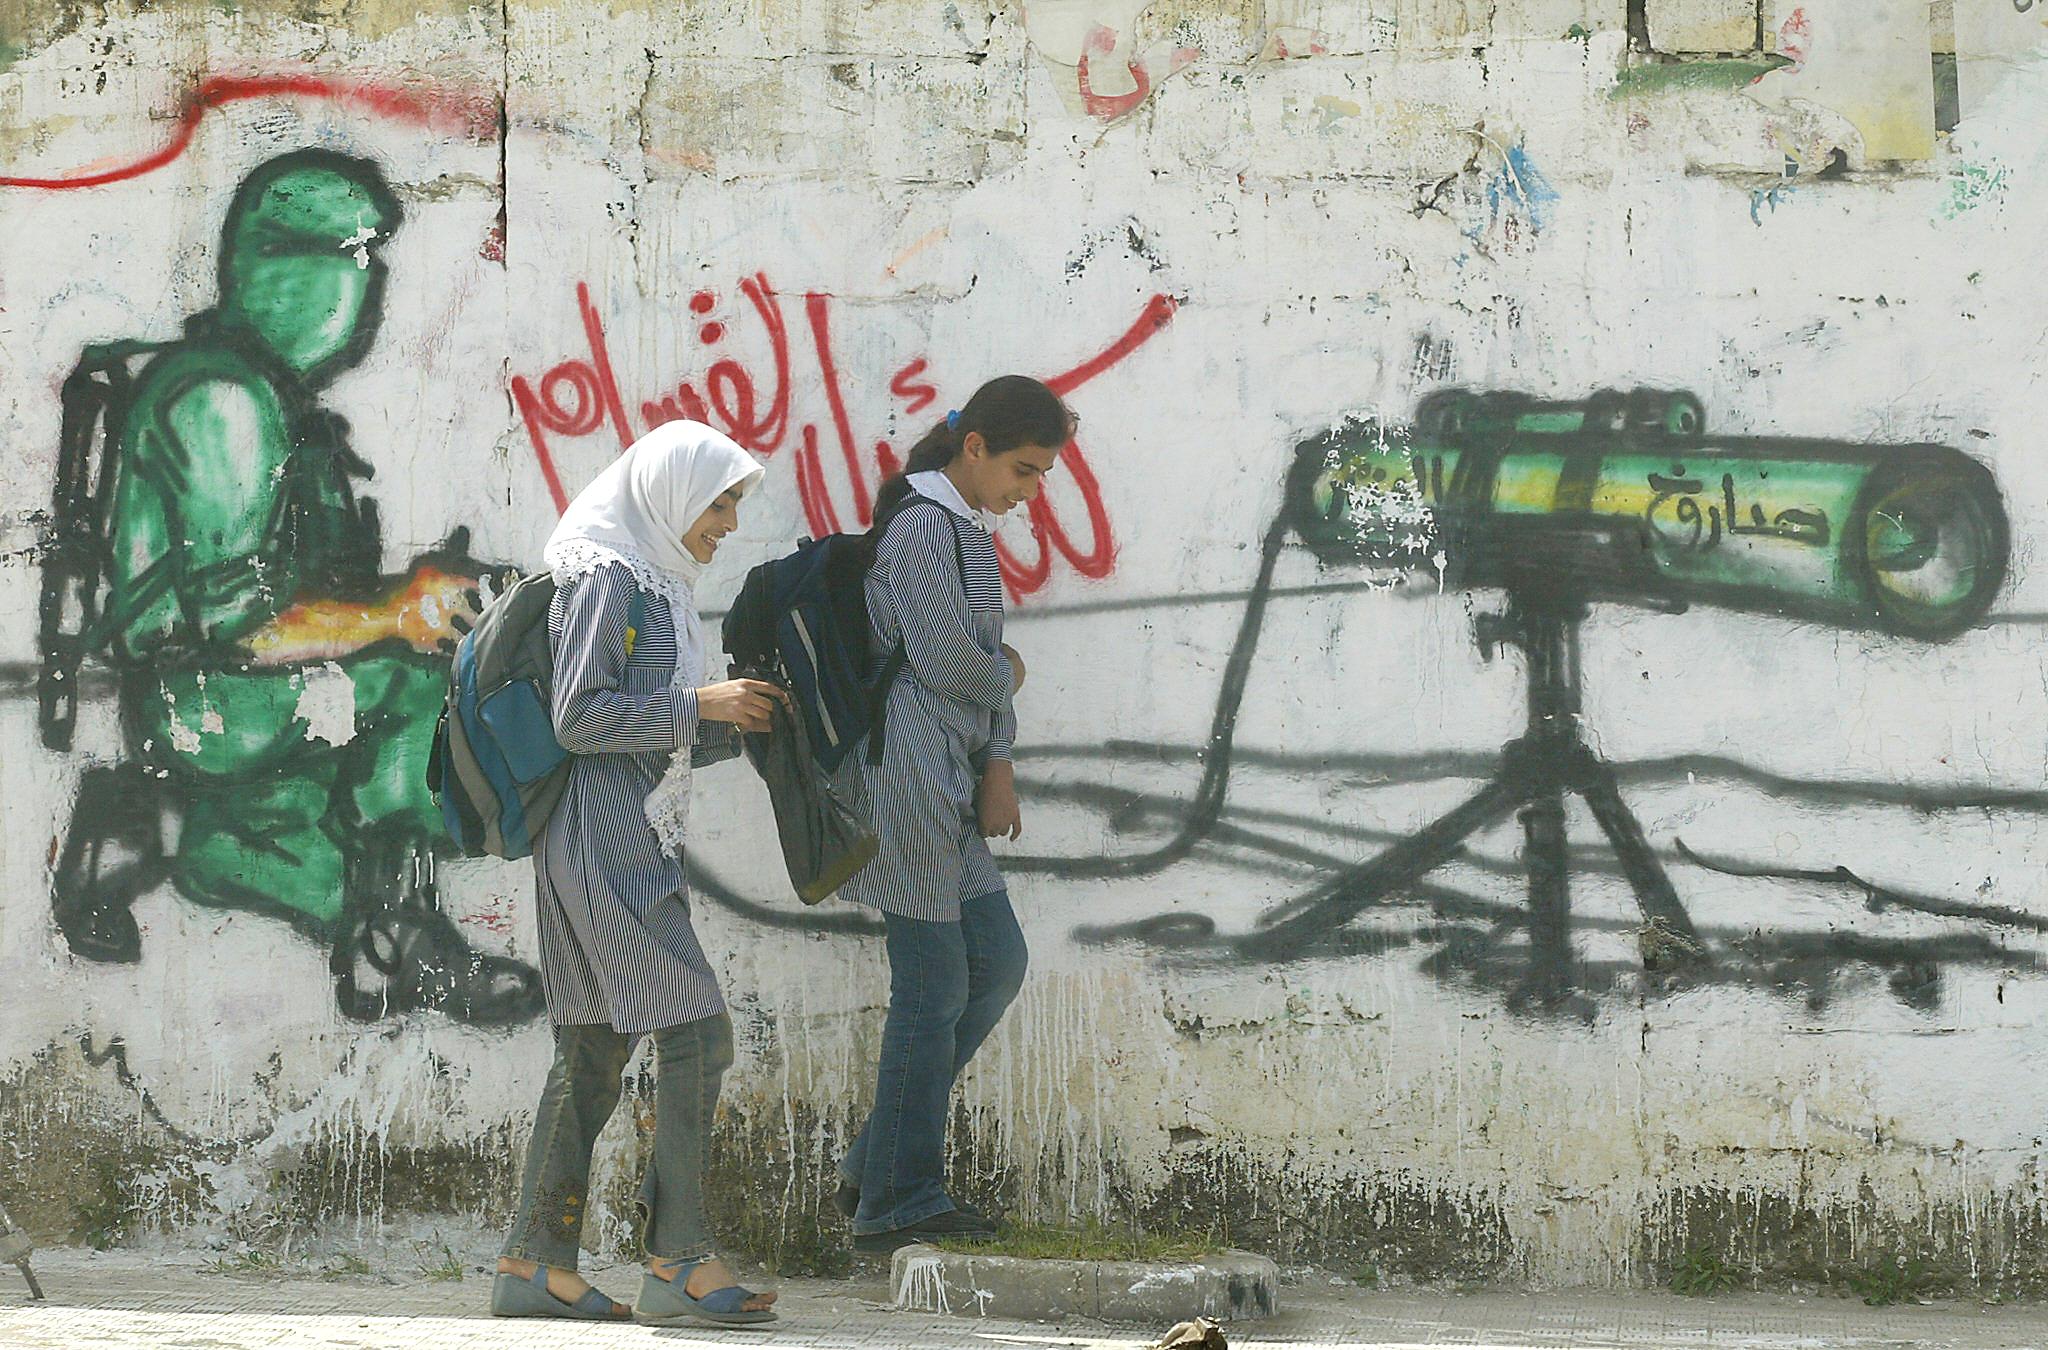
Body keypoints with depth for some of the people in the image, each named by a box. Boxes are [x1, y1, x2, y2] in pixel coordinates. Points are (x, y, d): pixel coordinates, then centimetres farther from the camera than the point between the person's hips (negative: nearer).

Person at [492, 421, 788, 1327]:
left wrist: (736, 725, 10)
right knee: (696, 1032, -12)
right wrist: (699, 705, -14)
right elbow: (579, 716, -16)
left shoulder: (655, 584, 20)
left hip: (637, 846, 10)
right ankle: (679, 1260, -12)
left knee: (594, 1055, 8)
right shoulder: (608, 577, -9)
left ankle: (535, 1263, 10)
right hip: (606, 846, -10)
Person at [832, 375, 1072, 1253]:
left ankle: (873, 1167, 15)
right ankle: (896, 1204, 2)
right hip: (906, 776, -10)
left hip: (948, 782, 10)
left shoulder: (968, 529, 18)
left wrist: (997, 768, 6)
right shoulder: (922, 526, -13)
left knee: (997, 962, 11)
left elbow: (987, 654, 18)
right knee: (934, 991, -5)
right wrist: (1007, 678, 3)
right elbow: (944, 657, -18)